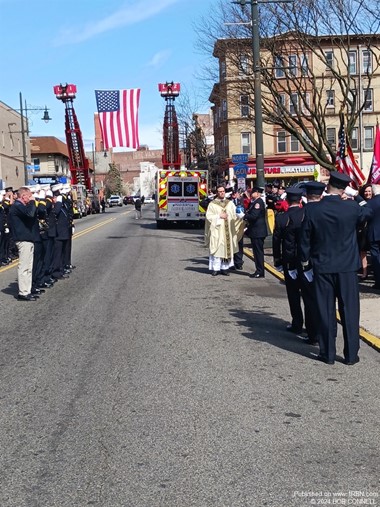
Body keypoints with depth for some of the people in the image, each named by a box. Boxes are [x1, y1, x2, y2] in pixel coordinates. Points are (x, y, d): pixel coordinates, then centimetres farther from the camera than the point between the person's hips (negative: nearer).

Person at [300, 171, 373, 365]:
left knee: (326, 311, 8)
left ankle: (327, 354, 14)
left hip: (322, 267, 0)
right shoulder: (352, 208, -10)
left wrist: (306, 263, 10)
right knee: (349, 311, 8)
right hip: (347, 267, 0)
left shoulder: (312, 210, -9)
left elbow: (304, 240, -2)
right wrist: (357, 197, 21)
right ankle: (351, 354, 14)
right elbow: (368, 212, 14)